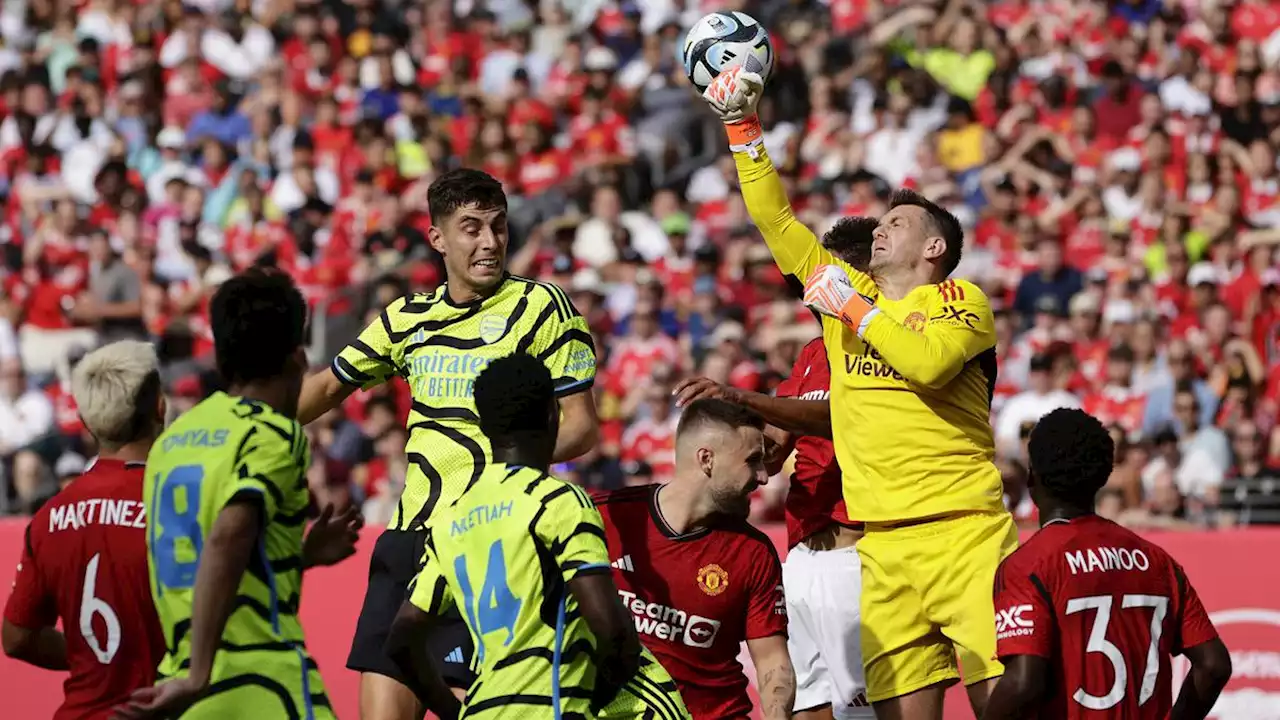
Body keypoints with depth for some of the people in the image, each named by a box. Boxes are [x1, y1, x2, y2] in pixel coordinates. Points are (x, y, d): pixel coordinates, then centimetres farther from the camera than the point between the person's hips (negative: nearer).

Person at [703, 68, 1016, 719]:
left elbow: (927, 362, -17)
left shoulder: (961, 301, 3)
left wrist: (853, 309, -5)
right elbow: (775, 219, 18)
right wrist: (741, 126, 12)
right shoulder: (848, 289, 17)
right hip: (885, 541, 5)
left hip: (965, 531, -5)